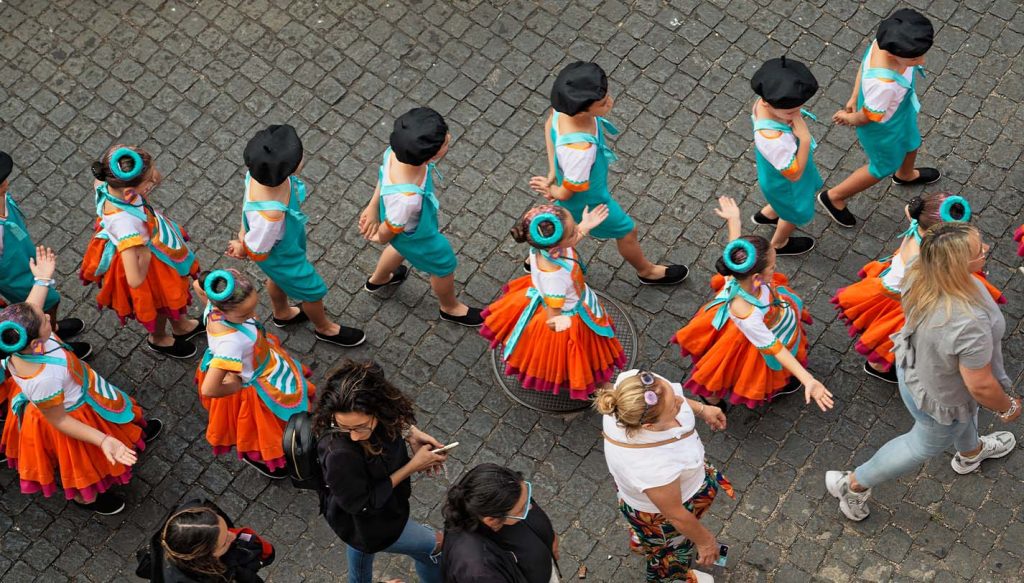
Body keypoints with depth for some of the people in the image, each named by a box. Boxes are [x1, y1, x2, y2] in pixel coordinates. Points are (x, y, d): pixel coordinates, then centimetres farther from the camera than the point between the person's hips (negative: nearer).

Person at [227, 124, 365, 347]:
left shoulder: (265, 171, -30)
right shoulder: (270, 215, -50)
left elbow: (249, 201, -9)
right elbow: (257, 252, -30)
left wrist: (244, 233, 3)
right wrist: (241, 248, -8)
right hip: (280, 256, -6)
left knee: (279, 277, 36)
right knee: (314, 290, 22)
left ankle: (282, 313, 68)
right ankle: (324, 328, 54)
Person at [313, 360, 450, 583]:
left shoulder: (380, 410, -31)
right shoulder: (339, 454, -47)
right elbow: (360, 504, -29)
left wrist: (411, 433, -21)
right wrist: (412, 467, -26)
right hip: (360, 521, -6)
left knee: (363, 546, 39)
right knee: (435, 545, 19)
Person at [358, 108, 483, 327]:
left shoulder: (398, 150, -33)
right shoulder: (406, 199, -49)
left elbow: (383, 177, -10)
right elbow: (390, 230, -27)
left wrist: (373, 206, 7)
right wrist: (379, 238, -4)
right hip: (417, 236, -6)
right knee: (444, 265, 24)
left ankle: (377, 280, 69)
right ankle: (451, 308, 56)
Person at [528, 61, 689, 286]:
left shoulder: (565, 107, -29)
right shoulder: (580, 149, -49)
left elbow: (549, 125, -4)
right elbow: (566, 192, -30)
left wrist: (553, 171, -2)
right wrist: (550, 190, -8)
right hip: (588, 201, -6)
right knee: (627, 231, 22)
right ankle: (647, 271, 53)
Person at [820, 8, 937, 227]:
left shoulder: (886, 41, -29)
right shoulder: (883, 84, -50)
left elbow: (863, 66, -7)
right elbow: (869, 116, -29)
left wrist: (854, 98, 7)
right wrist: (850, 119, -6)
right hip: (884, 128, -7)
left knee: (911, 143, 36)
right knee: (884, 167, 24)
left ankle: (906, 175, 72)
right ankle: (834, 197, 45)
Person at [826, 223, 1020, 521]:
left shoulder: (922, 272, -27)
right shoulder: (969, 324, -47)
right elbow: (981, 386, -32)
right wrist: (1007, 408, -11)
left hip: (913, 364, 7)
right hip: (940, 399, -7)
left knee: (966, 415, 38)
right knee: (926, 444, 27)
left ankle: (970, 453, 71)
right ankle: (855, 483, 44)